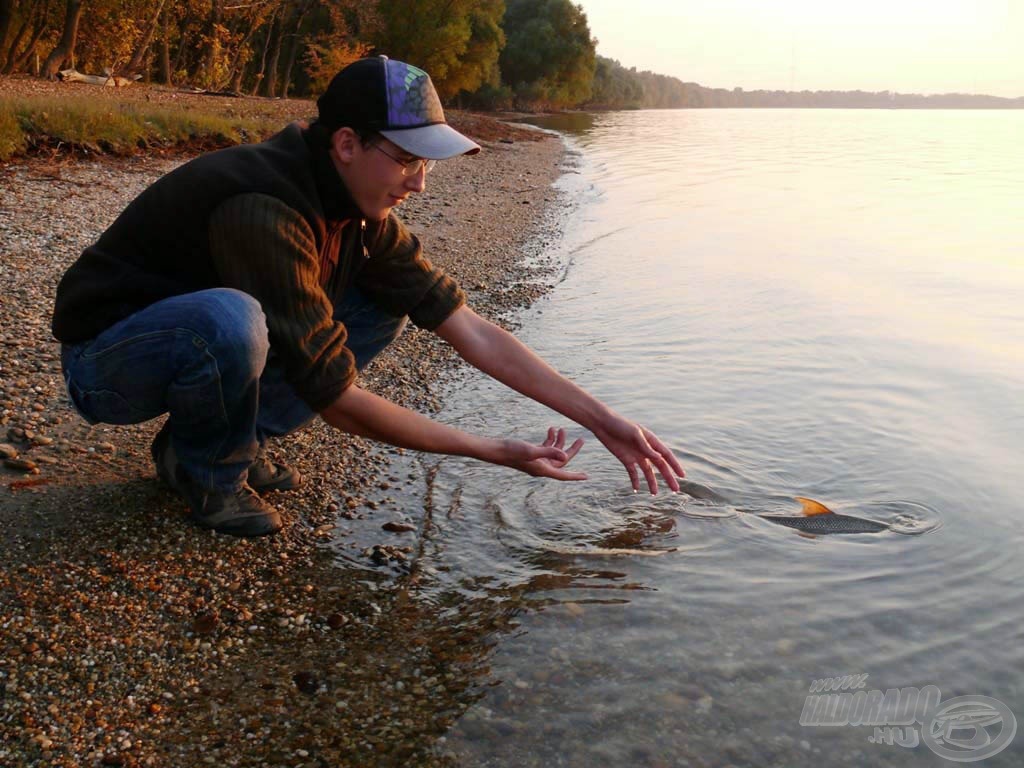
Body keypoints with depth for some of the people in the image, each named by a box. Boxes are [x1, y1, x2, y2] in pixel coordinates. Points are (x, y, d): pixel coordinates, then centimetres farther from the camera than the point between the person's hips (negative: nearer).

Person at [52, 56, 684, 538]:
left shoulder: (363, 214, -6)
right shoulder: (266, 212, -32)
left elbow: (470, 328, -7)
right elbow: (338, 401, -31)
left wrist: (601, 417, -11)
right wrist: (496, 452, -26)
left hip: (206, 338, 7)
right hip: (103, 359, -7)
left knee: (386, 304, -2)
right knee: (231, 319, -40)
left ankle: (239, 437, 2)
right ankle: (206, 468, -8)